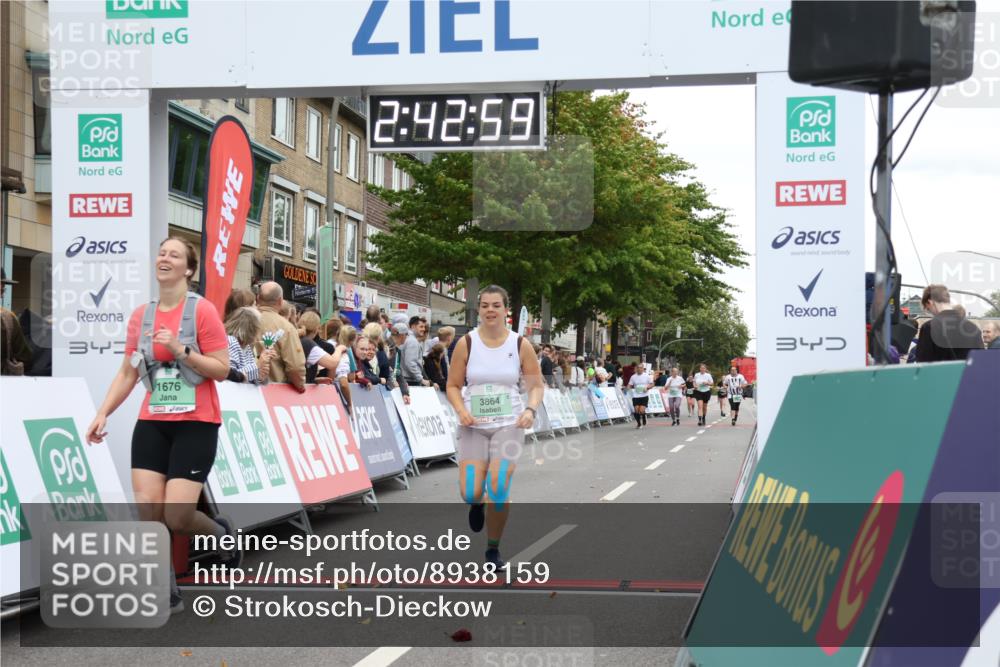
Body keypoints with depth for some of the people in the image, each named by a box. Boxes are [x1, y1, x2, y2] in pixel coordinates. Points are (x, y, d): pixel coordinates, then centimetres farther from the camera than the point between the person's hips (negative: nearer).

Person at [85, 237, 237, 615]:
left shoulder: (202, 311, -7)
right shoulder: (140, 316, 8)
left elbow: (222, 370, -9)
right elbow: (127, 373, 13)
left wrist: (181, 349, -20)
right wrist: (103, 413, 3)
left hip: (195, 423, -5)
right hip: (152, 422, 5)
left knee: (177, 516, -12)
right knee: (147, 514, -5)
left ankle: (221, 533, 22)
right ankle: (166, 596, 8)